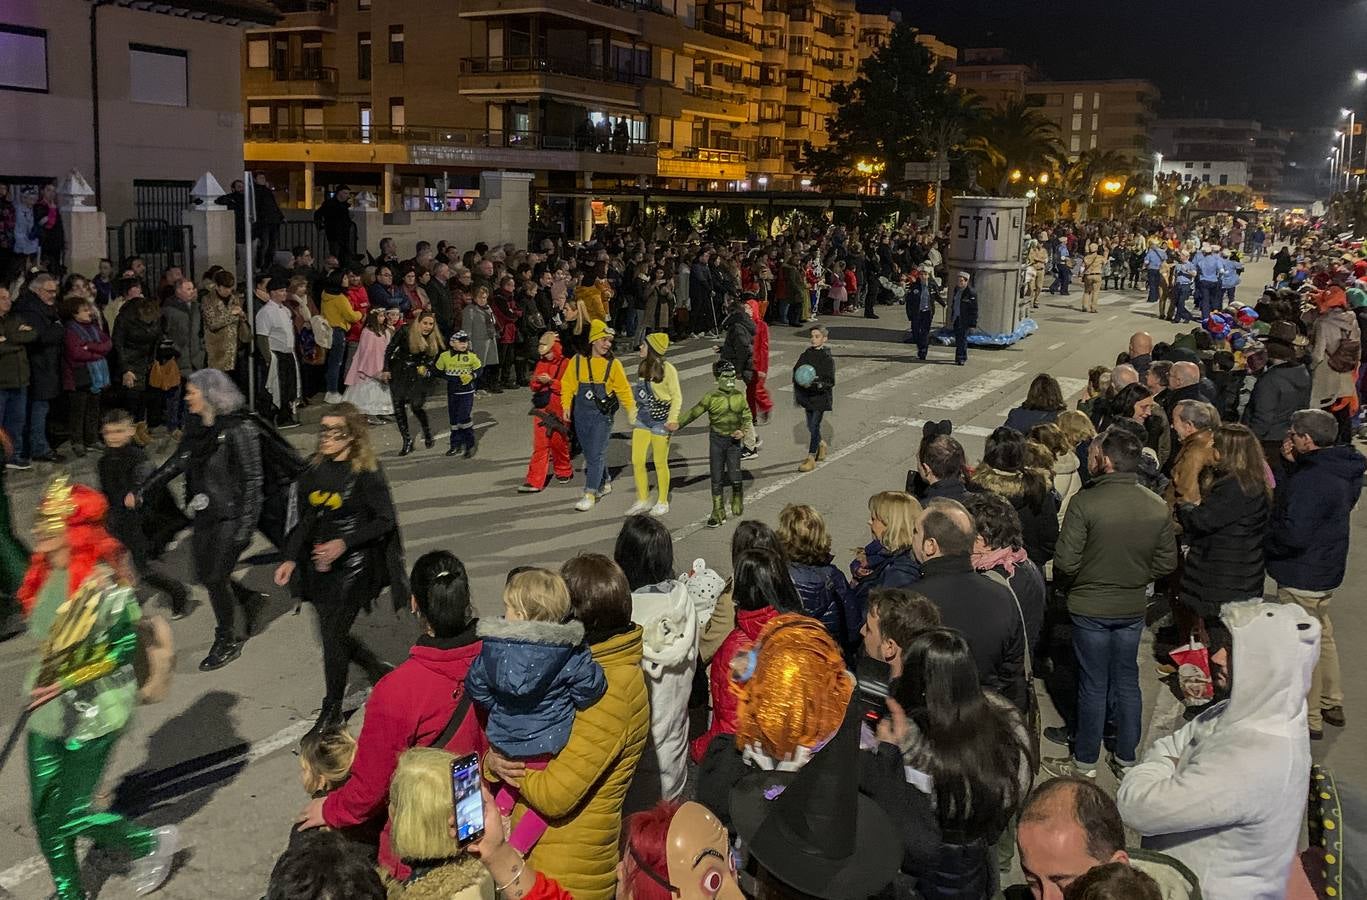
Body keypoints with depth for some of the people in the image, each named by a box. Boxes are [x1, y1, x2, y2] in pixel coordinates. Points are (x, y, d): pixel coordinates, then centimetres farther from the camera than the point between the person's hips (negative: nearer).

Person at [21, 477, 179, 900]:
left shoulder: (104, 582, -22)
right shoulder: (43, 576, 1)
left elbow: (124, 648, -16)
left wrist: (67, 682, -17)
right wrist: (42, 683, 11)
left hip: (94, 714, -7)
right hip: (48, 712, 7)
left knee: (69, 817, 1)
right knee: (45, 816, 14)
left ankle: (153, 842, 25)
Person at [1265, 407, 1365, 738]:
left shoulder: (1310, 481, -30)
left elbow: (1295, 534, -34)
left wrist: (1262, 524, -15)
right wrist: (1293, 463, 0)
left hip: (1301, 577, -10)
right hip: (1327, 570, 10)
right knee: (1321, 634, 26)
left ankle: (1307, 719, 18)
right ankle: (1331, 704, 41)